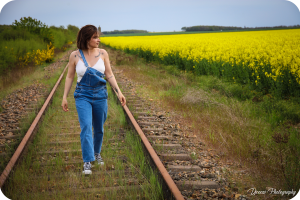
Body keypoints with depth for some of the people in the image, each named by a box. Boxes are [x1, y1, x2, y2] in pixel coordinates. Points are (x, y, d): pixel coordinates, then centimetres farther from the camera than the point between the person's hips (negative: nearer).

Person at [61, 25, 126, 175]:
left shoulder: (103, 53, -2)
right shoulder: (75, 56, -6)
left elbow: (109, 75, 3)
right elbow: (69, 77, 2)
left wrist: (119, 92, -3)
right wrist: (64, 97, 0)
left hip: (100, 96, 2)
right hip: (83, 96, -2)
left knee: (99, 129, 14)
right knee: (86, 127, -15)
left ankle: (96, 153, 39)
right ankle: (87, 161, -10)